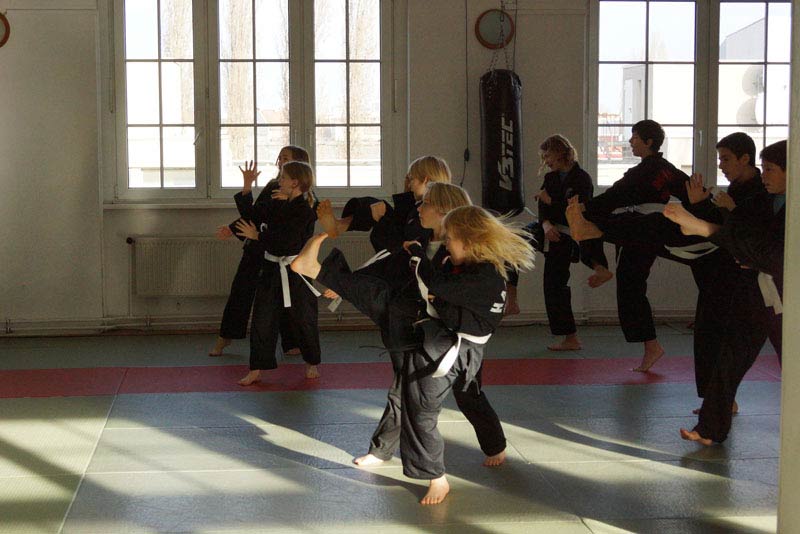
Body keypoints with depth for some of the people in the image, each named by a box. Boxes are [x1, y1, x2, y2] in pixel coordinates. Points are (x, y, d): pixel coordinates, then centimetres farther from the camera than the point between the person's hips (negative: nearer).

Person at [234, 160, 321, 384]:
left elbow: (285, 241, -20)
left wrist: (257, 235, -14)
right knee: (262, 319, 3)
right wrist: (247, 188, 5)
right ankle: (256, 370, 9)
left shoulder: (304, 211, -15)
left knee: (303, 319, 7)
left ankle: (312, 363, 28)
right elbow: (251, 214, 12)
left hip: (296, 273, -6)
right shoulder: (276, 205, 7)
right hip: (272, 270, 6)